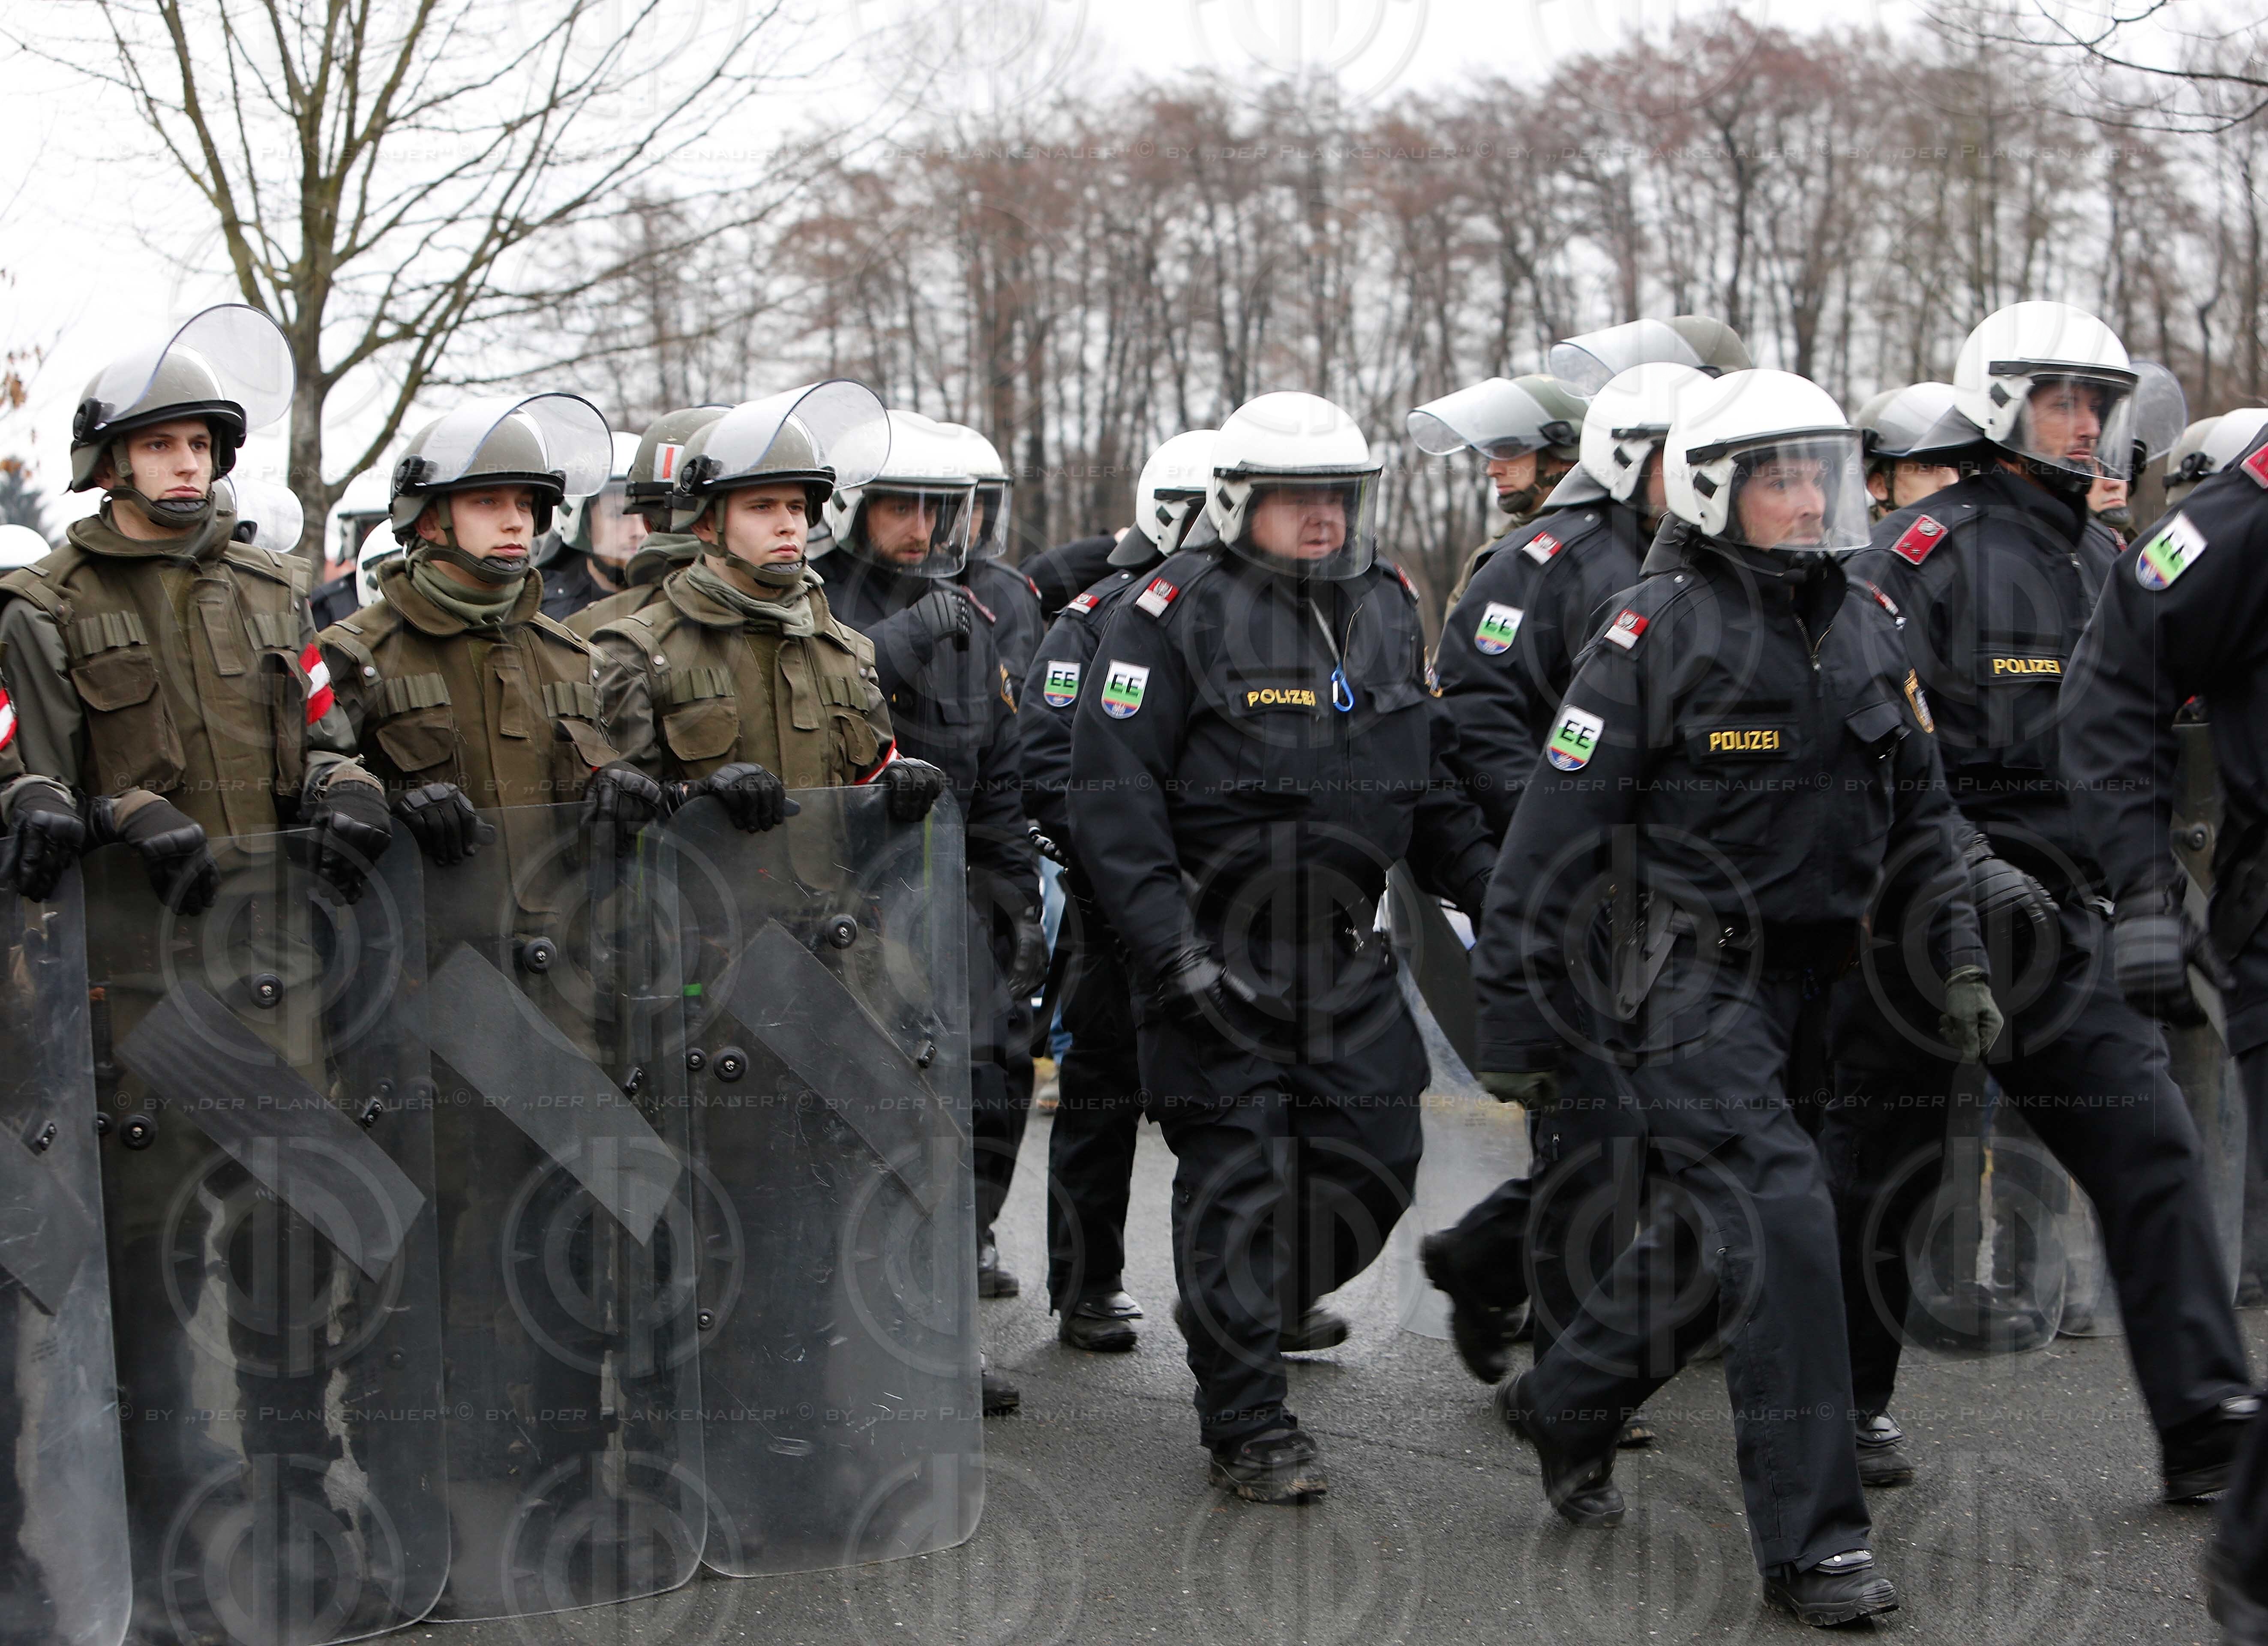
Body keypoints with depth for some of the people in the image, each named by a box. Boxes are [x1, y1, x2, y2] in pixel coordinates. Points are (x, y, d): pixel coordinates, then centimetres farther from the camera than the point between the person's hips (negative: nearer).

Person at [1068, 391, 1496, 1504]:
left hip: (1342, 951, 6)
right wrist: (1171, 948, -20)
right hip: (1216, 953, -6)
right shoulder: (1174, 612, -9)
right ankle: (1246, 1421, 7)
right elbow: (1112, 790, -14)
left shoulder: (1387, 608, 12)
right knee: (1238, 1173, -3)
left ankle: (1267, 1301, 37)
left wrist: (1492, 889, 10)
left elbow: (1428, 781, 21)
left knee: (1375, 1158, 7)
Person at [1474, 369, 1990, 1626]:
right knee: (1782, 1223, -17)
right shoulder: (1656, 633, -11)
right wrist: (1519, 1022, -12)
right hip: (1687, 974, -7)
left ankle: (1563, 1404, 39)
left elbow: (1918, 810, 18)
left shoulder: (1865, 628, 9)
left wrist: (1959, 957, 8)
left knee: (1716, 1238, 15)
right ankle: (1810, 1540, -9)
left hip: (1811, 979, 7)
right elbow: (1555, 831, -11)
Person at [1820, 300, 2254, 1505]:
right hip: (1927, 908, -6)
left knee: (2151, 1155, -2)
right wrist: (1964, 866, -23)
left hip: (2060, 918, 6)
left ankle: (2207, 1429, 1)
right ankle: (1850, 1403, 23)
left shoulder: (2107, 564, 15)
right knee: (1884, 1167, 6)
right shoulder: (1928, 548, -8)